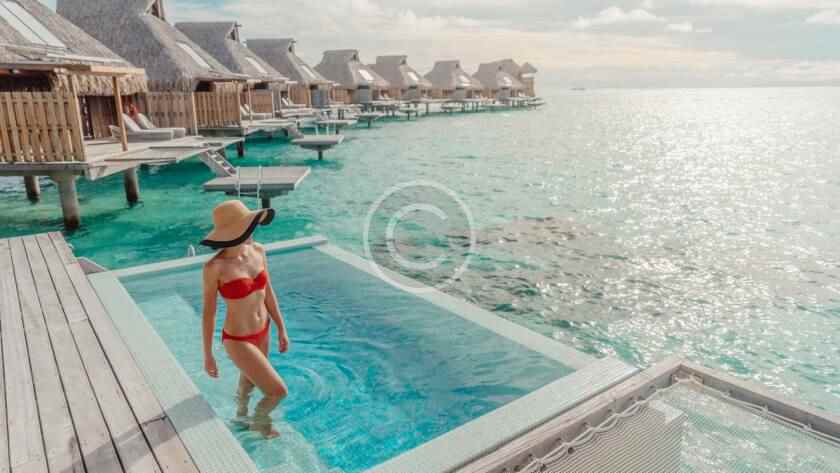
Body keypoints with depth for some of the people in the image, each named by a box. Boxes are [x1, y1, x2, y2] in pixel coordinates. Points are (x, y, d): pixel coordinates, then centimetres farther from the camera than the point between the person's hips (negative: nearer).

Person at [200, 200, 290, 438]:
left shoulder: (258, 251, -8)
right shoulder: (215, 267, -24)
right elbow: (208, 313, -14)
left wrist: (281, 329, 8)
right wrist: (208, 355, -6)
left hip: (262, 332, 6)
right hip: (238, 340, -6)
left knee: (249, 381, 29)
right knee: (279, 390, 2)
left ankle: (241, 417, 60)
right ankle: (260, 421, 35)